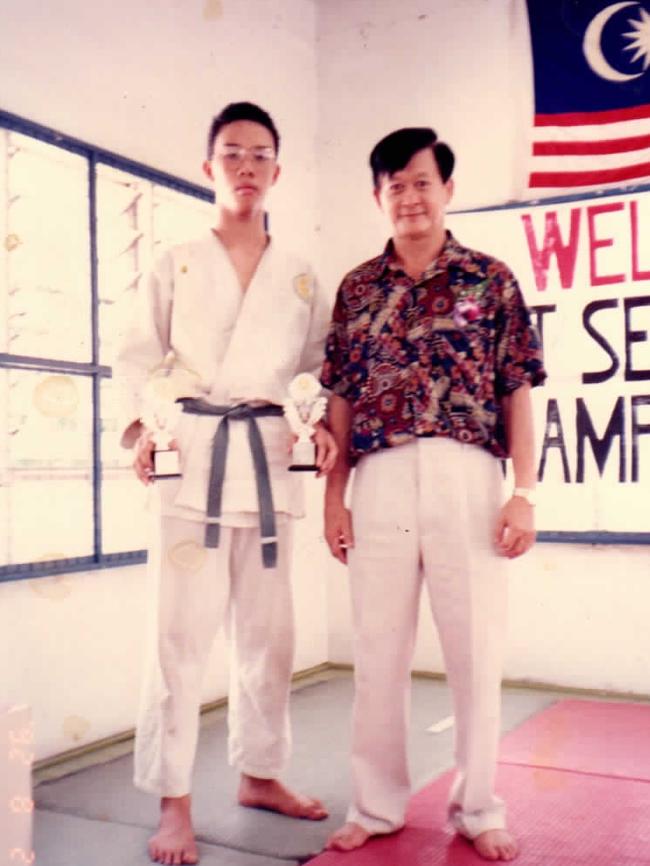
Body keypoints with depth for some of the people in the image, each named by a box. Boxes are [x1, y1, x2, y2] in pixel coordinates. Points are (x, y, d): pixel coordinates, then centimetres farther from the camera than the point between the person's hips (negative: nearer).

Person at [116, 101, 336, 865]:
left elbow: (319, 367, 13)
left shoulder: (301, 279, 12)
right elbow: (137, 356, 3)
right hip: (193, 456, -3)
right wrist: (144, 423, -12)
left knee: (267, 631, 11)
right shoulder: (175, 266, 5)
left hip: (268, 458, 3)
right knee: (182, 632, -5)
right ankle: (173, 802, 6)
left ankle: (259, 774, 28)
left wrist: (324, 426, -4)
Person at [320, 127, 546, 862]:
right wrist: (333, 494, 5)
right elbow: (341, 398, 10)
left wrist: (524, 492, -4)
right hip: (379, 481, 2)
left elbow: (517, 394, 3)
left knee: (476, 649, 6)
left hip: (467, 479, -1)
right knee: (377, 651, 8)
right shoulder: (356, 289, 11)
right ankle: (376, 805, 23)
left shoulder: (491, 280, 6)